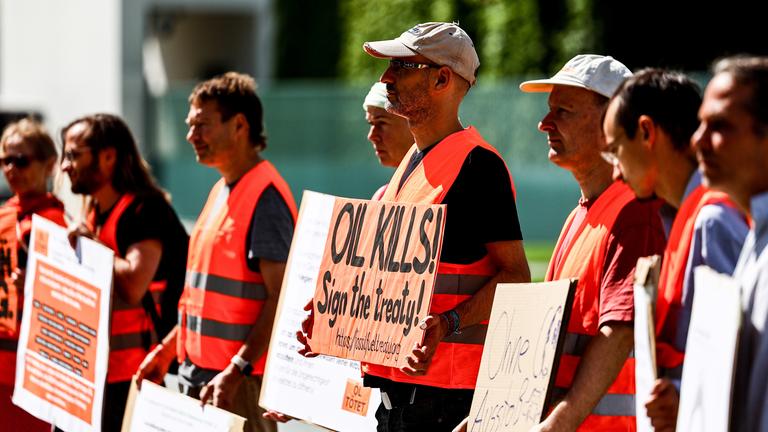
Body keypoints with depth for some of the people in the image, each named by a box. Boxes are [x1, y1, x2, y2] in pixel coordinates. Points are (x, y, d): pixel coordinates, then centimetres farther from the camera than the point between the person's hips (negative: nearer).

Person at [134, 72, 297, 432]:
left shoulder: (265, 196, -13)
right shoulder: (221, 191, 17)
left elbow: (280, 297, -20)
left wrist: (237, 371, -25)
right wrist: (168, 349, 21)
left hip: (240, 380, -9)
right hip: (198, 373, 9)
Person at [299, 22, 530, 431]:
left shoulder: (477, 162, -10)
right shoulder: (409, 164, 19)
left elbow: (515, 275, -14)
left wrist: (449, 324, -26)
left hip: (446, 386, -9)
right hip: (394, 379, 9)